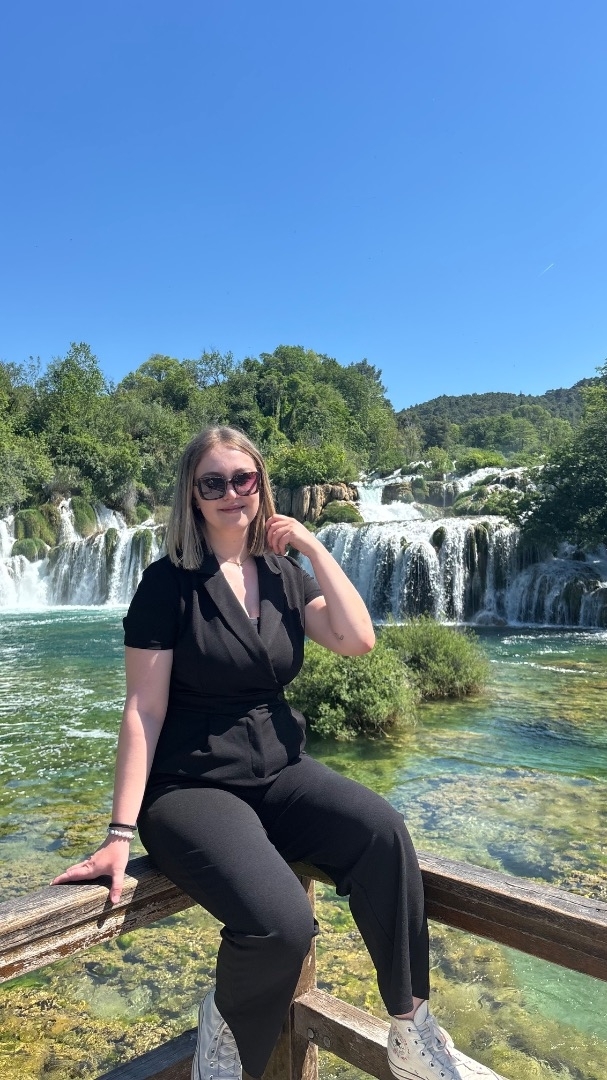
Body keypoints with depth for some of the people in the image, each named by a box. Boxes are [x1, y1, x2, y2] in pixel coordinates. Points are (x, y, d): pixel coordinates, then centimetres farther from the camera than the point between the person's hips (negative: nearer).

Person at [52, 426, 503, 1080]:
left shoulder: (284, 574, 6)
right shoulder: (169, 582, -9)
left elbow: (357, 640, -7)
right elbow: (144, 710, -10)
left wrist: (312, 546, -7)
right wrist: (121, 832, -13)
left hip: (278, 771, 5)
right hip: (192, 786, -4)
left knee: (381, 830, -25)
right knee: (281, 922, -29)